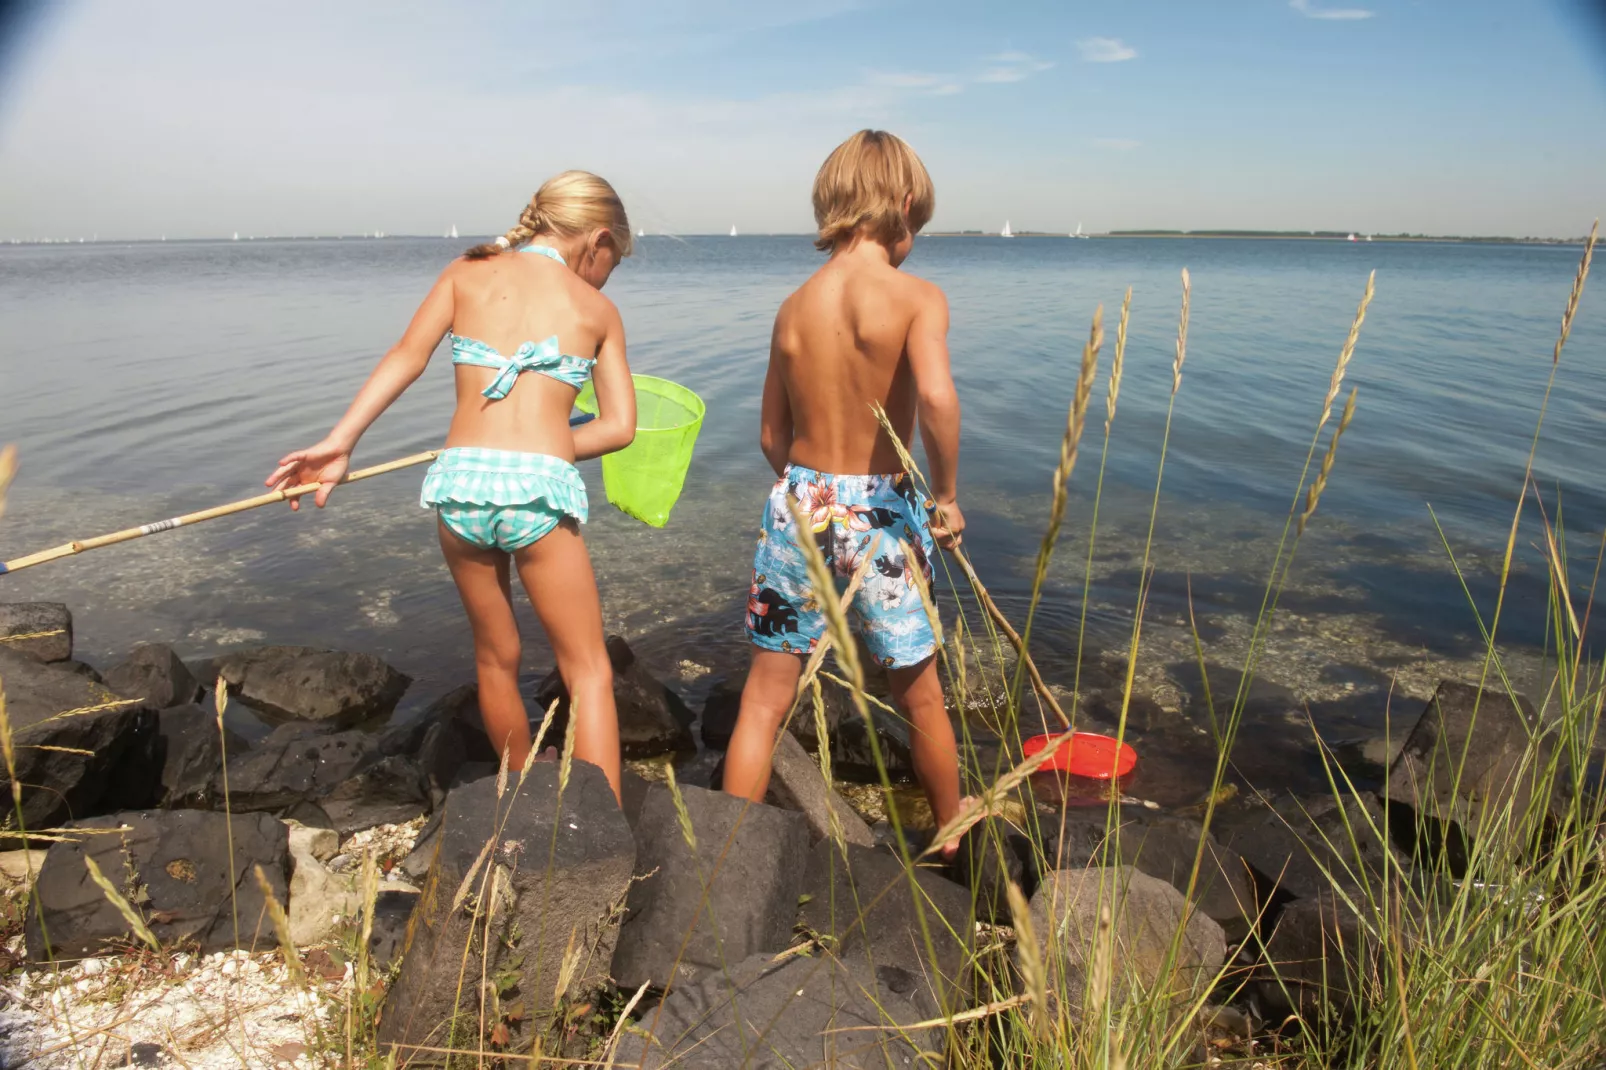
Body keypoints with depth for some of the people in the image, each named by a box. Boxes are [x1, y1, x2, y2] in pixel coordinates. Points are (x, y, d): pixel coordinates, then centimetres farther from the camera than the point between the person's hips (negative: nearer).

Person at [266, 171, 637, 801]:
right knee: (589, 672, 8)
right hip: (541, 490, -3)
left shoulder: (466, 273, 15)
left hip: (459, 483, 3)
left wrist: (339, 442, -4)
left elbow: (407, 358, 1)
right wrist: (539, 453, 12)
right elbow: (620, 426, 5)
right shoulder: (598, 310, 12)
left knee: (496, 660, 21)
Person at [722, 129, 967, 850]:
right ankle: (952, 831, 41)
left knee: (764, 700, 13)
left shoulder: (793, 306, 3)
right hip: (880, 514, -3)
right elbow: (937, 396, -30)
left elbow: (773, 437, 7)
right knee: (920, 696, 18)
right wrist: (946, 496, -16)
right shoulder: (915, 296, -11)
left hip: (797, 507, 3)